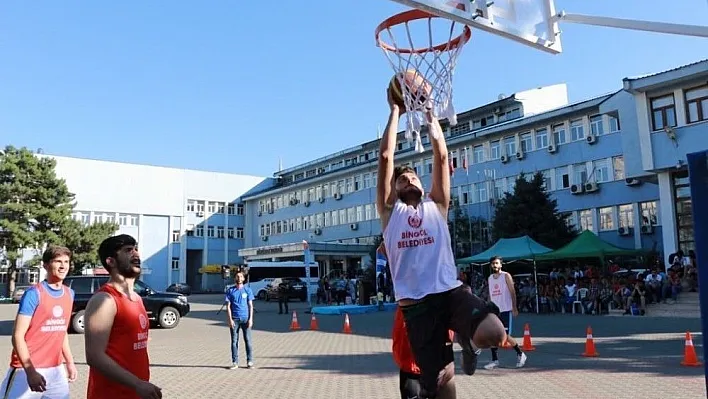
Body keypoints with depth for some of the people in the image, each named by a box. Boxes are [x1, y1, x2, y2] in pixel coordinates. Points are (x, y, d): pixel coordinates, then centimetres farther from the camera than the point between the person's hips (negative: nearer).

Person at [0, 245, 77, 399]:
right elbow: (18, 336, -14)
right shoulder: (34, 294, -11)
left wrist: (69, 361, 17)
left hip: (56, 370, 6)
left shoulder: (70, 294, 7)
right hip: (27, 370, -6)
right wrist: (30, 371, -22)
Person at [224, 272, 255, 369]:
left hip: (245, 318, 0)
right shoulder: (231, 291, 6)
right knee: (234, 341, 3)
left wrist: (250, 319, -4)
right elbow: (228, 306, 3)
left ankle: (249, 361, 7)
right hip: (234, 319, 0)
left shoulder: (247, 290, 6)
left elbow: (250, 305, 5)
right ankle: (235, 362, 9)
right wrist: (230, 319, -6)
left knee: (248, 340, 0)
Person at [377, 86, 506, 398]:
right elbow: (385, 156, 8)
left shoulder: (436, 206, 16)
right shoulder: (390, 210, 13)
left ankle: (467, 341, 10)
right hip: (415, 303, -1)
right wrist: (395, 111, 14)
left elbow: (441, 156, 12)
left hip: (451, 291, 1)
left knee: (493, 333, -25)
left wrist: (429, 113, 17)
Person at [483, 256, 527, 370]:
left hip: (505, 310, -6)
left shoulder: (506, 276, -5)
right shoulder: (490, 278, 12)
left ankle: (520, 354, 15)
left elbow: (512, 292, -8)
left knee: (506, 336, -7)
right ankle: (495, 360, 7)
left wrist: (514, 308, -15)